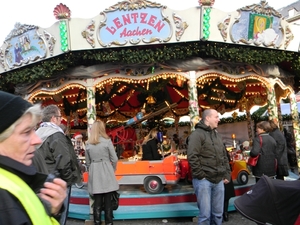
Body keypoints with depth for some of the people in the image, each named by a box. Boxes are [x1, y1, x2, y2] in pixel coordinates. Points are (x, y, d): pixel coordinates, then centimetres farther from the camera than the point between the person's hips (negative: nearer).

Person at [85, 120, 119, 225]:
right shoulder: (107, 141, -7)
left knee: (97, 200, 10)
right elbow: (114, 159, -4)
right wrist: (113, 170, 12)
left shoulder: (88, 143, 4)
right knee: (107, 200, 6)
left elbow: (88, 161, 12)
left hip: (94, 173, 3)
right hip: (106, 171, -3)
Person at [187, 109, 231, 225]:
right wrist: (200, 176, -15)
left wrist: (227, 175, 14)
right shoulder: (197, 134, -9)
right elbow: (192, 157, -17)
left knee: (218, 213, 15)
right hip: (204, 180, -7)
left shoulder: (217, 135, 16)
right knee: (205, 214, -1)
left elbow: (224, 157, 21)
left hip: (219, 180, 7)